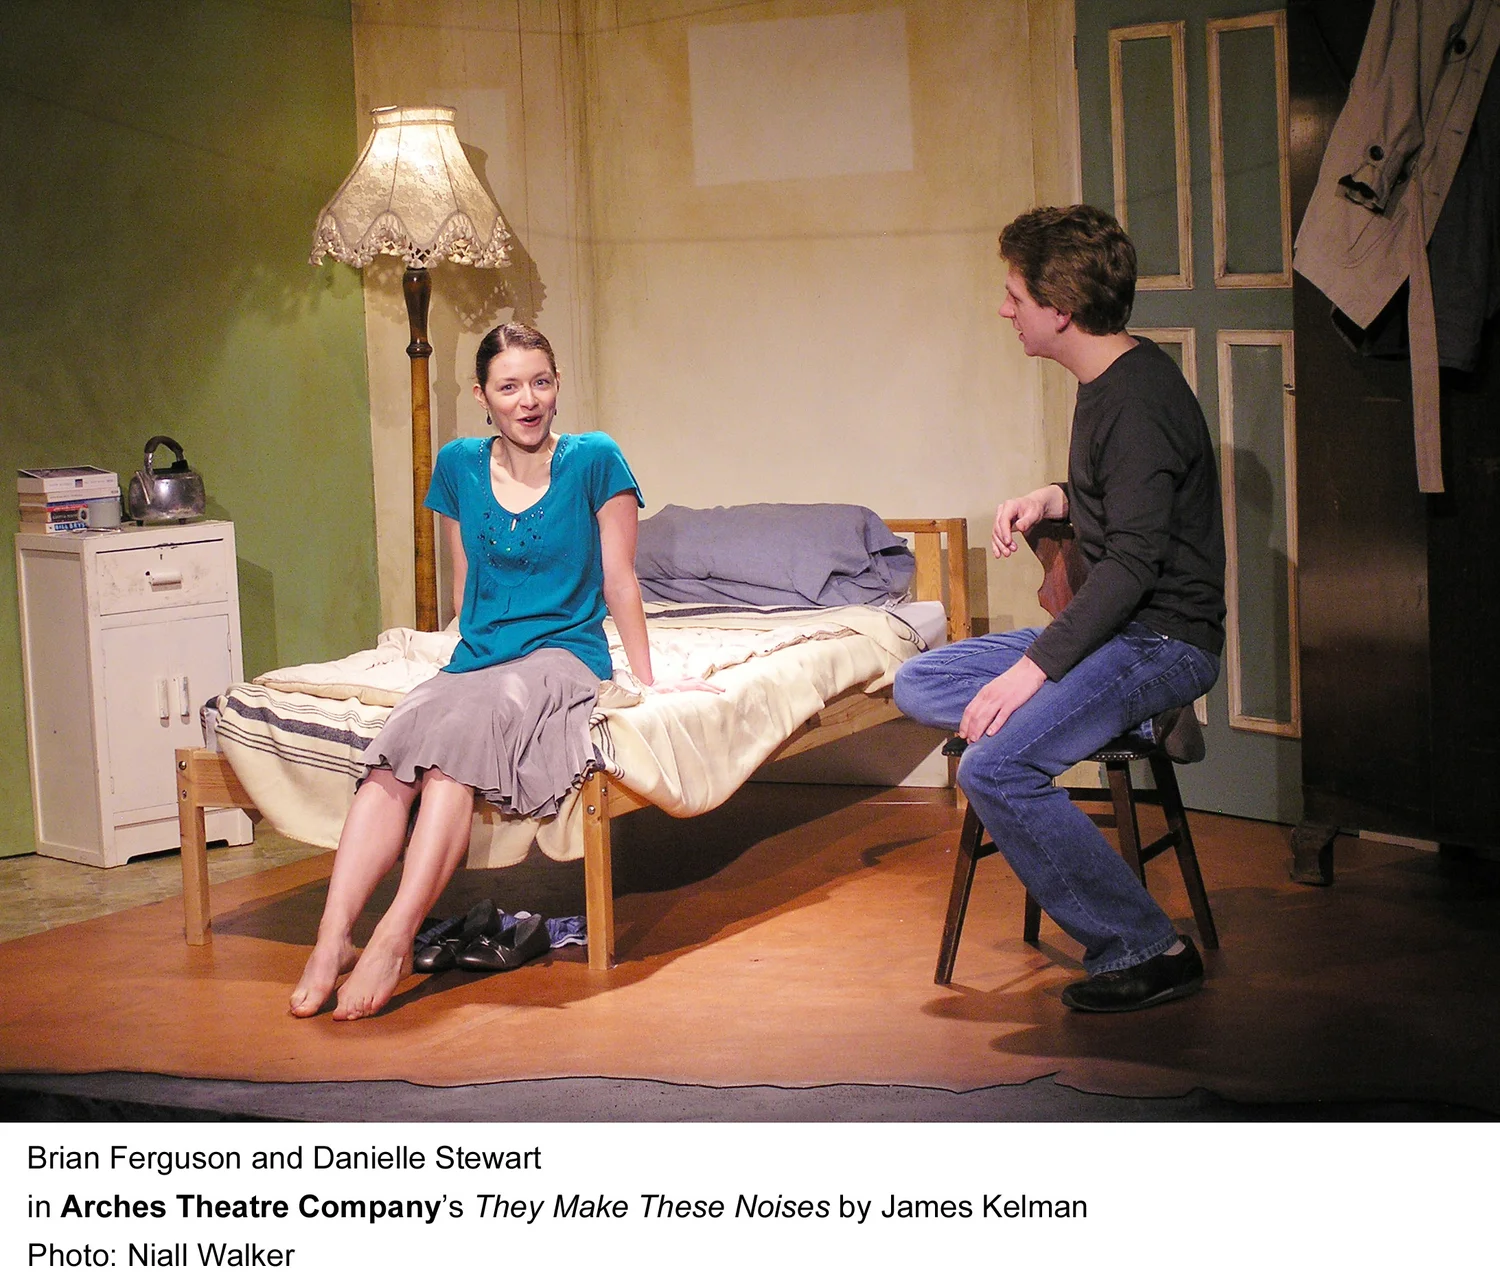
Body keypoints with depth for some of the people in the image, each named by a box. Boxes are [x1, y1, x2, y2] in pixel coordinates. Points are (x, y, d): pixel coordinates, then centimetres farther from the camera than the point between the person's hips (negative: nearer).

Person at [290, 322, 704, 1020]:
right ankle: (333, 938, -40)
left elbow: (619, 581, 3)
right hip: (474, 660, 4)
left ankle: (395, 938, -43)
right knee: (390, 759, -29)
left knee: (458, 732, -35)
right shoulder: (459, 465, 12)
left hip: (563, 656, -4)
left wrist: (647, 681, 4)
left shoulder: (594, 459, 0)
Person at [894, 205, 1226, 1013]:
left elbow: (1133, 561, -24)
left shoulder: (1138, 399, -19)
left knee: (994, 772, -26)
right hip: (1115, 630, 10)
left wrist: (1034, 667, -25)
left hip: (1162, 640, -10)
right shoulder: (1106, 384, 11)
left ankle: (1145, 948, -17)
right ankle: (1108, 720, -4)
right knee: (918, 686, 8)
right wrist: (1051, 501, 7)